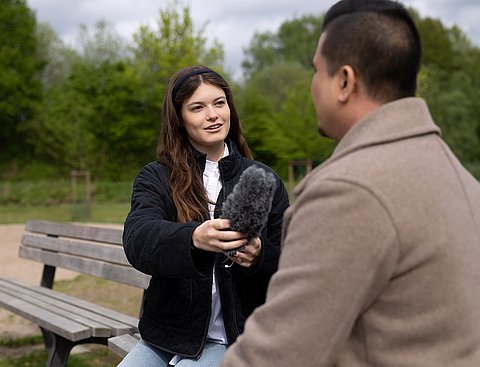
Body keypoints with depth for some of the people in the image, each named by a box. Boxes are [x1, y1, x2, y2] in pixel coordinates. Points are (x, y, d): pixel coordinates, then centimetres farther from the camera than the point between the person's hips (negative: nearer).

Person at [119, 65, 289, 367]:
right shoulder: (155, 177, 2)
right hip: (166, 334, 2)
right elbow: (137, 238, -17)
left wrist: (259, 256, -21)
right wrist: (193, 238, -38)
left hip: (232, 340, -1)